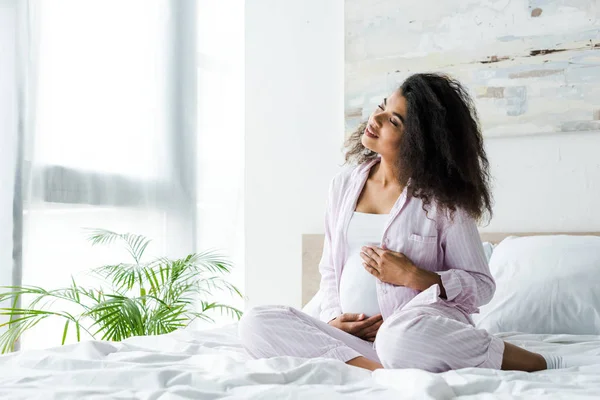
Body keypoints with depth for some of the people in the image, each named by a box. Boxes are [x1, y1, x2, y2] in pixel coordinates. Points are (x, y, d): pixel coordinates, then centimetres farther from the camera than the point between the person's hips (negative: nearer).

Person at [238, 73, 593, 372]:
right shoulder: (344, 185, 11)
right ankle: (386, 370, -25)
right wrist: (334, 318, -1)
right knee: (257, 323, -16)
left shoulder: (442, 200, -3)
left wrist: (413, 276, -14)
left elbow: (482, 285, -1)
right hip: (354, 339, 5)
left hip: (423, 328, -4)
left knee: (400, 338, -42)